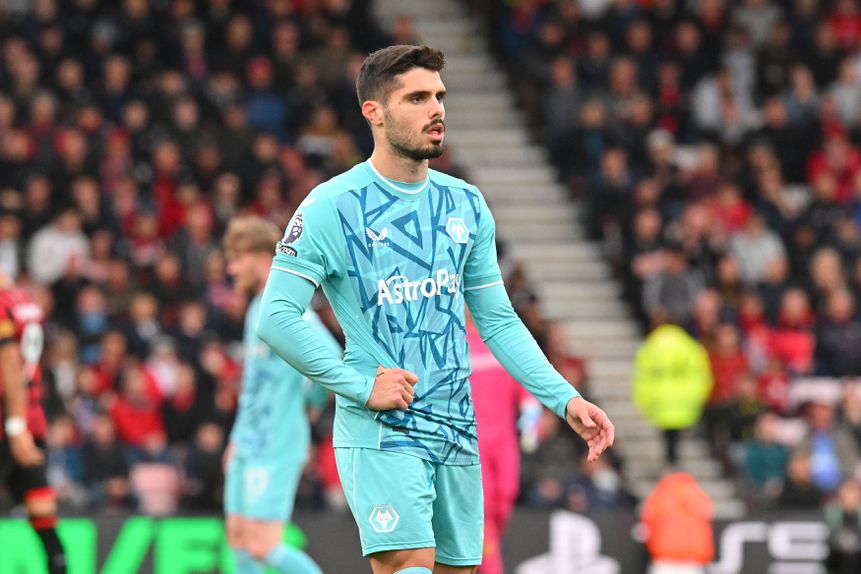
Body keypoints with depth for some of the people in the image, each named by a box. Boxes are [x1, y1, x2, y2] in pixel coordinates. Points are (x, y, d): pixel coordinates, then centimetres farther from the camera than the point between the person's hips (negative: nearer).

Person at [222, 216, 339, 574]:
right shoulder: (257, 309, 16)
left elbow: (328, 355, -28)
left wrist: (313, 402, -14)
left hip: (276, 449, -10)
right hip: (249, 446, 10)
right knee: (239, 541, 7)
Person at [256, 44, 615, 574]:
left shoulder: (466, 205, 11)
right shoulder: (332, 207, -7)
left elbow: (498, 320, 15)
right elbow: (276, 318, -11)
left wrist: (565, 399, 6)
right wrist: (361, 386, -17)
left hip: (458, 431, 6)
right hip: (379, 431, -6)